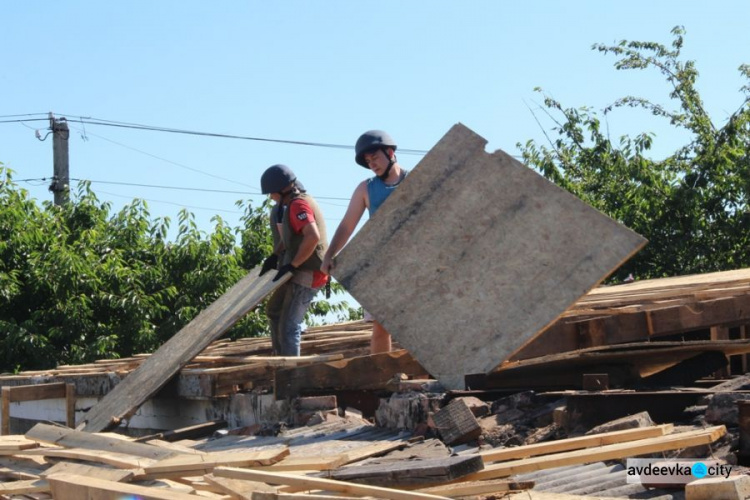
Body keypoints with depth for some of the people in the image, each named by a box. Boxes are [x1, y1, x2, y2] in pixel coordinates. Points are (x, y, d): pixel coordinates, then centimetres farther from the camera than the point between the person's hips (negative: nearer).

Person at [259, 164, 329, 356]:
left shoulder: (298, 205, -21)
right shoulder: (298, 201, 11)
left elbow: (313, 236, -35)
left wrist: (292, 265, -28)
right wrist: (275, 256, 14)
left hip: (308, 274, -11)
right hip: (301, 271, 11)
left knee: (288, 327, -12)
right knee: (273, 310, 25)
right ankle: (280, 356, 32)